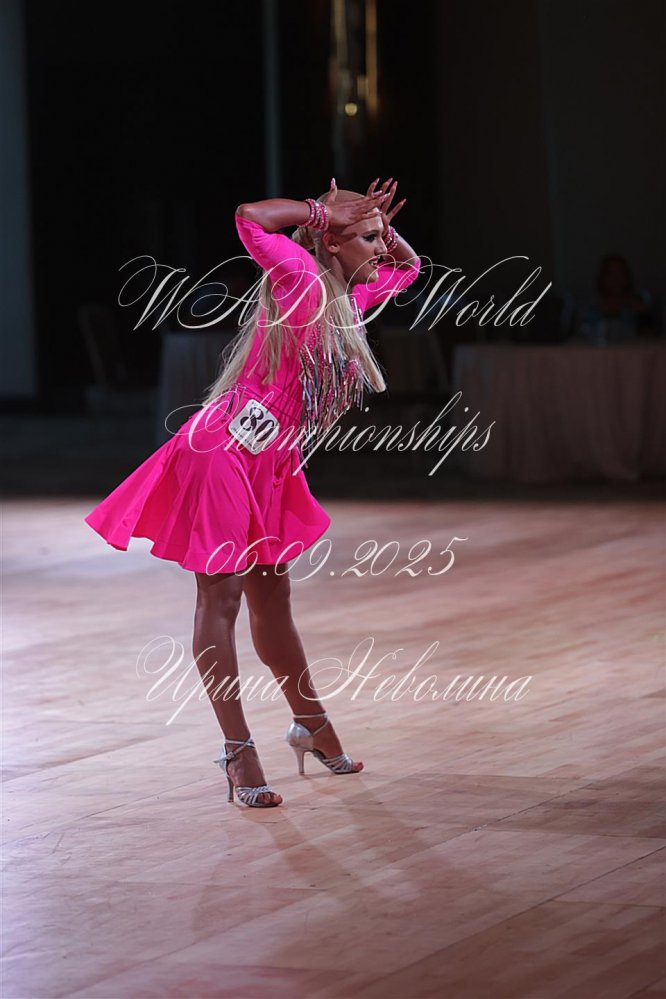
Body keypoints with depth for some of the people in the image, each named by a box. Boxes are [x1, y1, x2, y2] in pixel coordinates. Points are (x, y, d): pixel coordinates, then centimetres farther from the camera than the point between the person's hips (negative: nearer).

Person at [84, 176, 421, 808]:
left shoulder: (350, 300, 10)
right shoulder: (303, 281, -14)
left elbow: (407, 268, 27)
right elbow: (250, 218, -25)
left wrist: (379, 224, 8)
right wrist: (325, 213, -14)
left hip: (271, 467, 9)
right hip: (223, 453, -9)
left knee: (270, 596, 19)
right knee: (220, 596, -2)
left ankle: (310, 724, 28)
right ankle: (239, 751, -2)